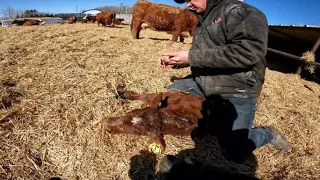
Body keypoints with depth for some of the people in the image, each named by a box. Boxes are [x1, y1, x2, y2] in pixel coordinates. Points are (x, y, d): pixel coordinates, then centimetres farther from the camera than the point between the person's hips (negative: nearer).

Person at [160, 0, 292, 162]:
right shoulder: (204, 21, 14)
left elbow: (248, 52, -28)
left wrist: (191, 57, -26)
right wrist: (176, 61, 3)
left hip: (235, 91, -8)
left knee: (234, 152, -10)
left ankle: (268, 134, 21)